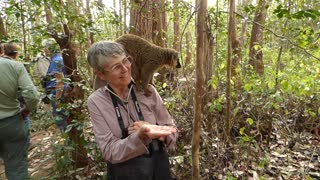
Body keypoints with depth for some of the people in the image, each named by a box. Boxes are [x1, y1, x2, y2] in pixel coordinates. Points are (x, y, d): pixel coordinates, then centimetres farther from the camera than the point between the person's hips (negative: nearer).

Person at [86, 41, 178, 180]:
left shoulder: (148, 91, -9)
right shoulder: (96, 101, -13)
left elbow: (172, 130, -3)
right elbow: (110, 152, -17)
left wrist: (155, 131, -23)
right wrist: (141, 136, -33)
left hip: (158, 168, 2)